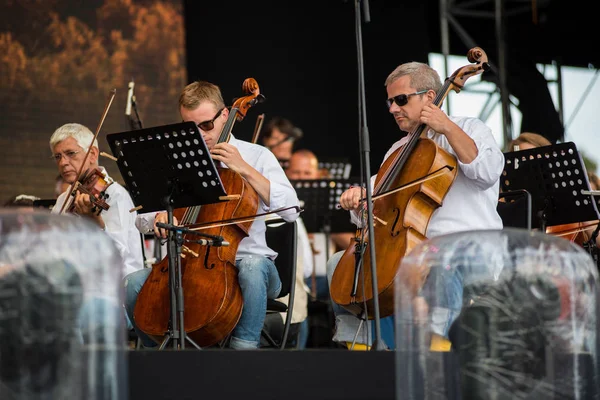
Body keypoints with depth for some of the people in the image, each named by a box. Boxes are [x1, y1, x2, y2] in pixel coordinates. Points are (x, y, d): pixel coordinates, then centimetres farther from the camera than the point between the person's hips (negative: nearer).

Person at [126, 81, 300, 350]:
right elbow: (143, 220, 10)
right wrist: (160, 218, -15)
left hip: (247, 259, -3)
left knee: (253, 268, -39)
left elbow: (290, 211, -11)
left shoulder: (256, 156, 3)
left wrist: (244, 169, -15)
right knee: (134, 283, -20)